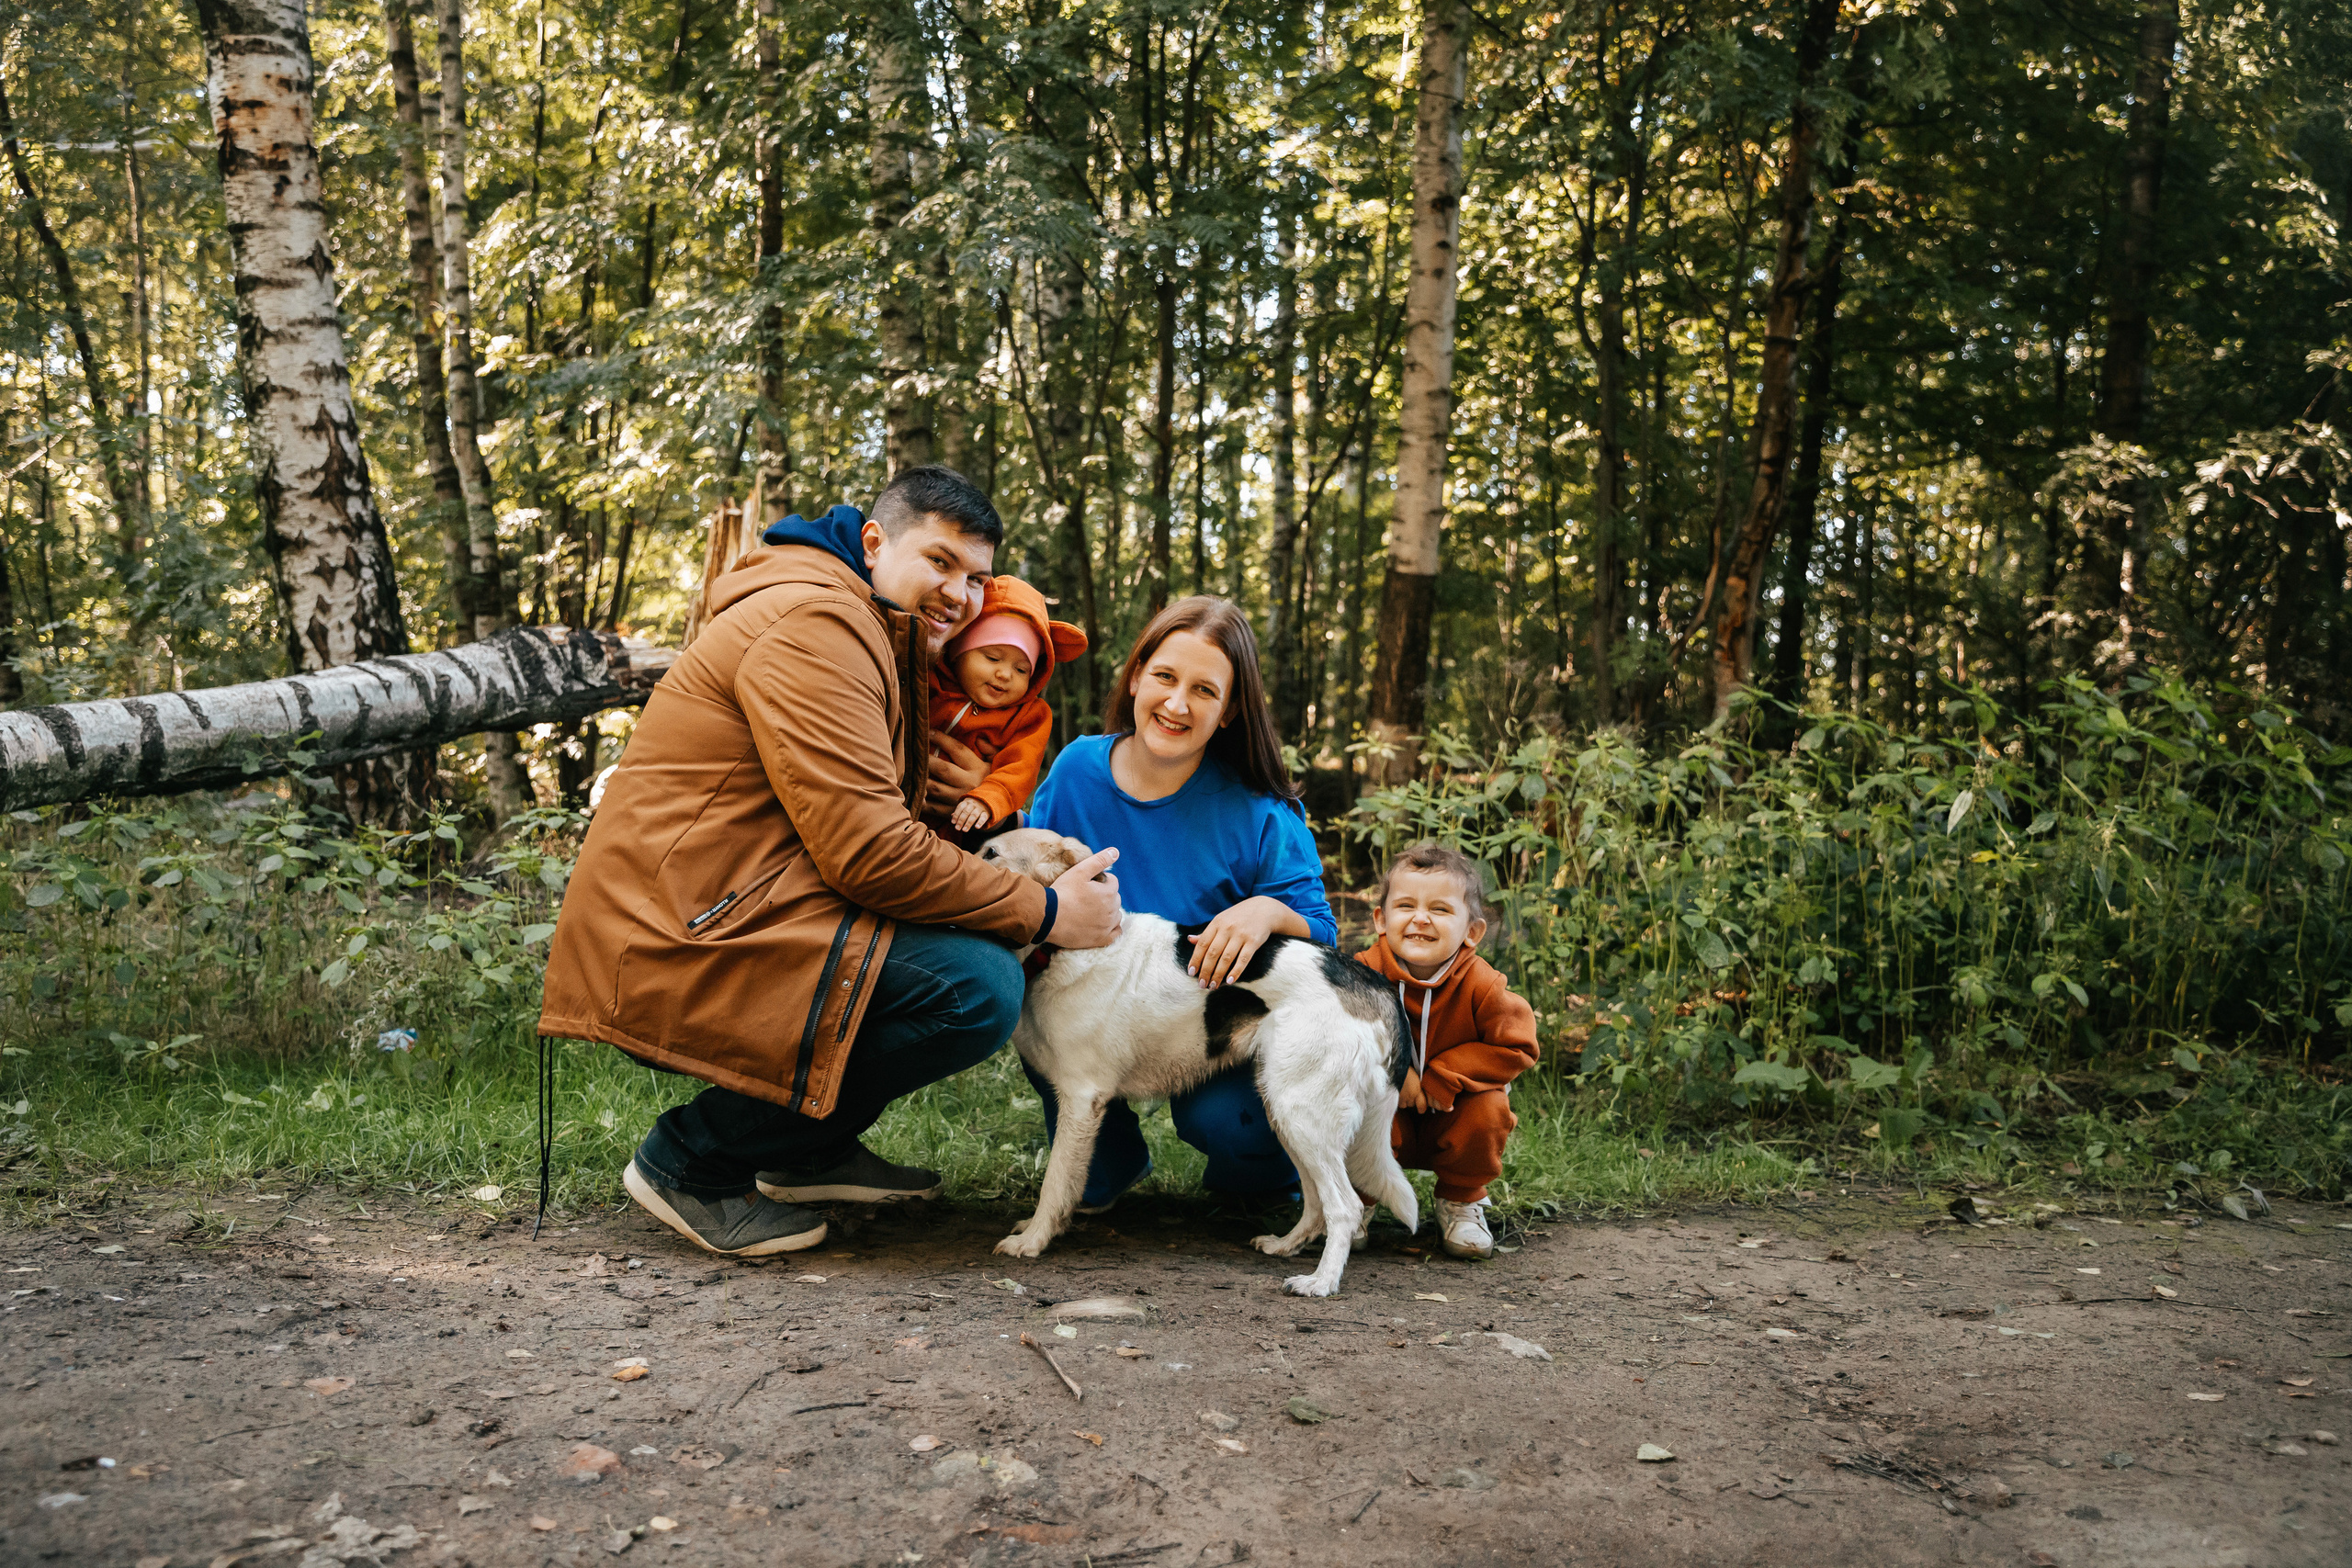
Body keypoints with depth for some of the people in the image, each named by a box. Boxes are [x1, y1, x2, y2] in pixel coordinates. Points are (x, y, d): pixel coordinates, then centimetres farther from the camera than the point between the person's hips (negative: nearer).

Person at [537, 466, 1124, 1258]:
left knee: (974, 945, 13)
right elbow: (868, 851, -21)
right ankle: (693, 1158, -9)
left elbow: (875, 828, 16)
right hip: (678, 947, -11)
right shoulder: (812, 621, -14)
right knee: (978, 987, -21)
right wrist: (1043, 912, -13)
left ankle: (813, 1151, 13)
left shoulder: (870, 639, 22)